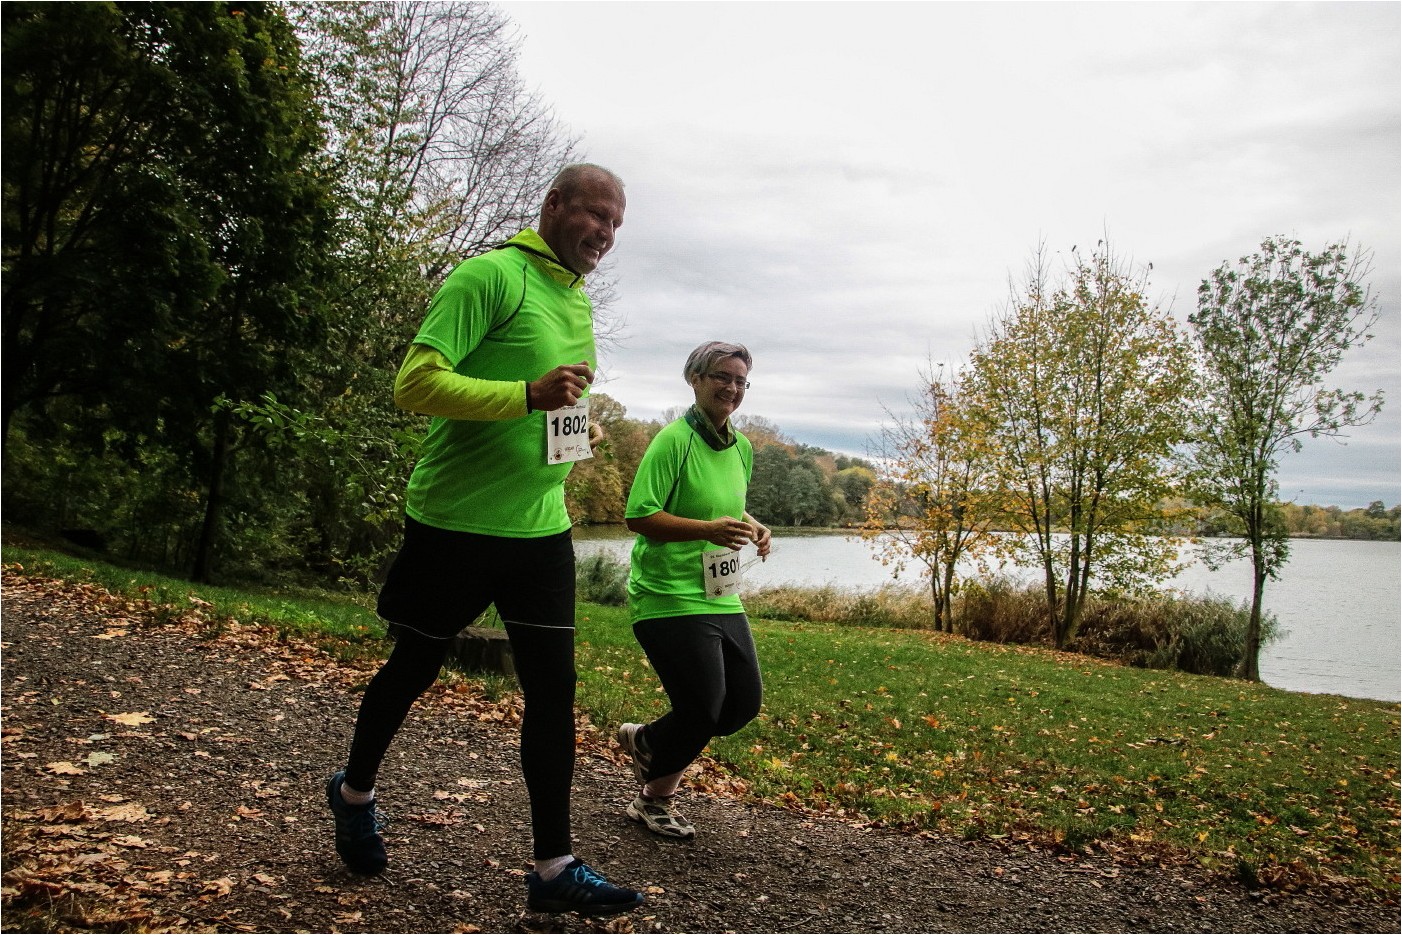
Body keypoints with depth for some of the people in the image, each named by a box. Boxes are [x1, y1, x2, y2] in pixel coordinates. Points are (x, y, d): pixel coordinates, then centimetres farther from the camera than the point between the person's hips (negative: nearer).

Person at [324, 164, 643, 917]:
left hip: (540, 530, 6)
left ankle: (554, 868, 10)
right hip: (455, 523, -6)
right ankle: (354, 792, 40)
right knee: (414, 669, 13)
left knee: (554, 689, 1)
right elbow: (415, 381, -22)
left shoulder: (579, 300, 13)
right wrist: (529, 395, -31)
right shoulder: (491, 275, -13)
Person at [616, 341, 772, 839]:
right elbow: (639, 517, -19)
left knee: (745, 704, 8)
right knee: (703, 709, -6)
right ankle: (654, 800, 24)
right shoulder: (674, 440, -14)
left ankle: (645, 741, 32)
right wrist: (709, 529, -27)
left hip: (722, 598, 8)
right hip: (670, 598, -8)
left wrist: (750, 526, 3)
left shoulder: (742, 447, 10)